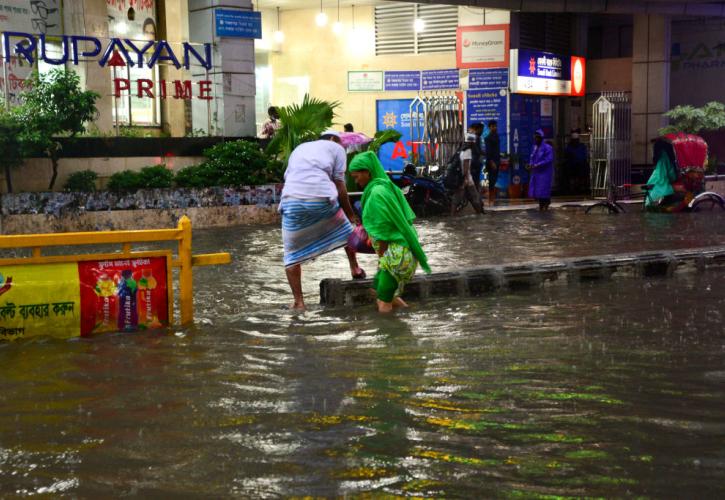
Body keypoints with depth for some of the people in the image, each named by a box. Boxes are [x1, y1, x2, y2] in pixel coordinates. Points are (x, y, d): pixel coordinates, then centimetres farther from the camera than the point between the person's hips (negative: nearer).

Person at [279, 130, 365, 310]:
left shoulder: (299, 148, 33)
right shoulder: (336, 148, 19)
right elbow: (339, 186, 10)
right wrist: (351, 214, 19)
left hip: (291, 199, 3)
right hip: (321, 197, -3)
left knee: (292, 253, 10)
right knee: (346, 231, 27)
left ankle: (298, 302, 6)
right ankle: (355, 269, 39)